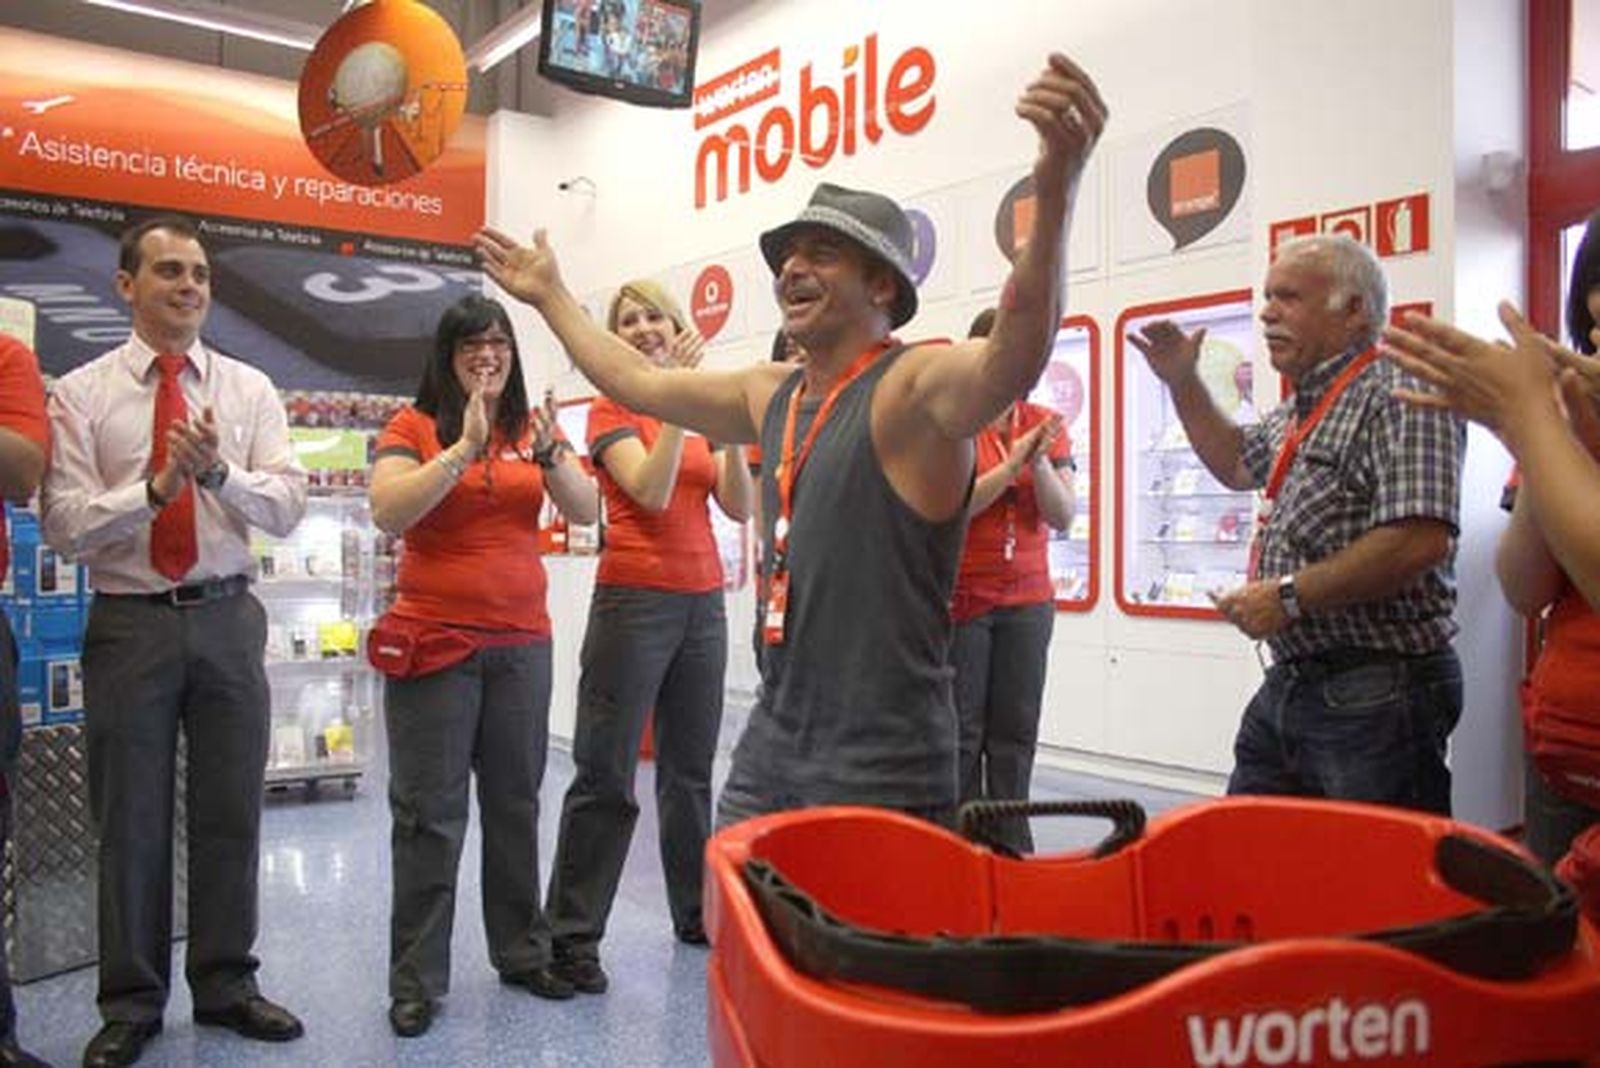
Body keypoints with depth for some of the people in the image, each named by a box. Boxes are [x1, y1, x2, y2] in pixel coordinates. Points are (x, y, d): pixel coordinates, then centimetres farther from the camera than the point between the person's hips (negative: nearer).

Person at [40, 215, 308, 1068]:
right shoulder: (79, 395, 0)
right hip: (128, 620, -1)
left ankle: (225, 984, 27)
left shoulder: (250, 389, 5)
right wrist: (158, 486, -23)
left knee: (231, 809, 10)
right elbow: (65, 528, -8)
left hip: (227, 616, 2)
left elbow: (287, 507, -5)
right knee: (130, 817, 7)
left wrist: (218, 470, -23)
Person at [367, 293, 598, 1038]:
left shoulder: (535, 429, 9)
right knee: (430, 816, 1)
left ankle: (523, 954, 24)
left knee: (515, 804, 11)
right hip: (433, 642, -3)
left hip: (522, 642, 4)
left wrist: (547, 455, -19)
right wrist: (465, 448, -24)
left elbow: (585, 512, -2)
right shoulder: (412, 427, -1)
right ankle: (417, 979, 12)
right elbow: (388, 514, -16)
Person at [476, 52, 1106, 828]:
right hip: (769, 749, 8)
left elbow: (1017, 355, -36)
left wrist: (1054, 193, -52)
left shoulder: (915, 385, -14)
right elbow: (638, 382, 25)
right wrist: (549, 296, 33)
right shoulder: (772, 394, 10)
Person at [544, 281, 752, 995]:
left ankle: (695, 911, 26)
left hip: (703, 604, 5)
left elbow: (739, 508, 4)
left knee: (691, 770, 13)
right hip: (635, 600, -5)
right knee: (606, 775, -2)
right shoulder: (612, 409, -1)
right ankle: (572, 935, 8)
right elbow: (651, 491, -17)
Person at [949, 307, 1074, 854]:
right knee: (961, 729, -1)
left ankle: (1011, 845, 15)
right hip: (959, 598, -3)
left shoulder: (1047, 425, 8)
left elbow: (1063, 517, 1)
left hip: (1028, 599, 4)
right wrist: (1010, 466, -20)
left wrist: (1040, 463, -15)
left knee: (1016, 731, 5)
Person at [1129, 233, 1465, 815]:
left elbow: (1419, 539, -27)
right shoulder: (1300, 409, 15)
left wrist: (1289, 595, -19)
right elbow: (1238, 463, 35)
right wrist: (1182, 382, 25)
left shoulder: (1398, 394, -15)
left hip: (1376, 695, -9)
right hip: (1289, 683, 10)